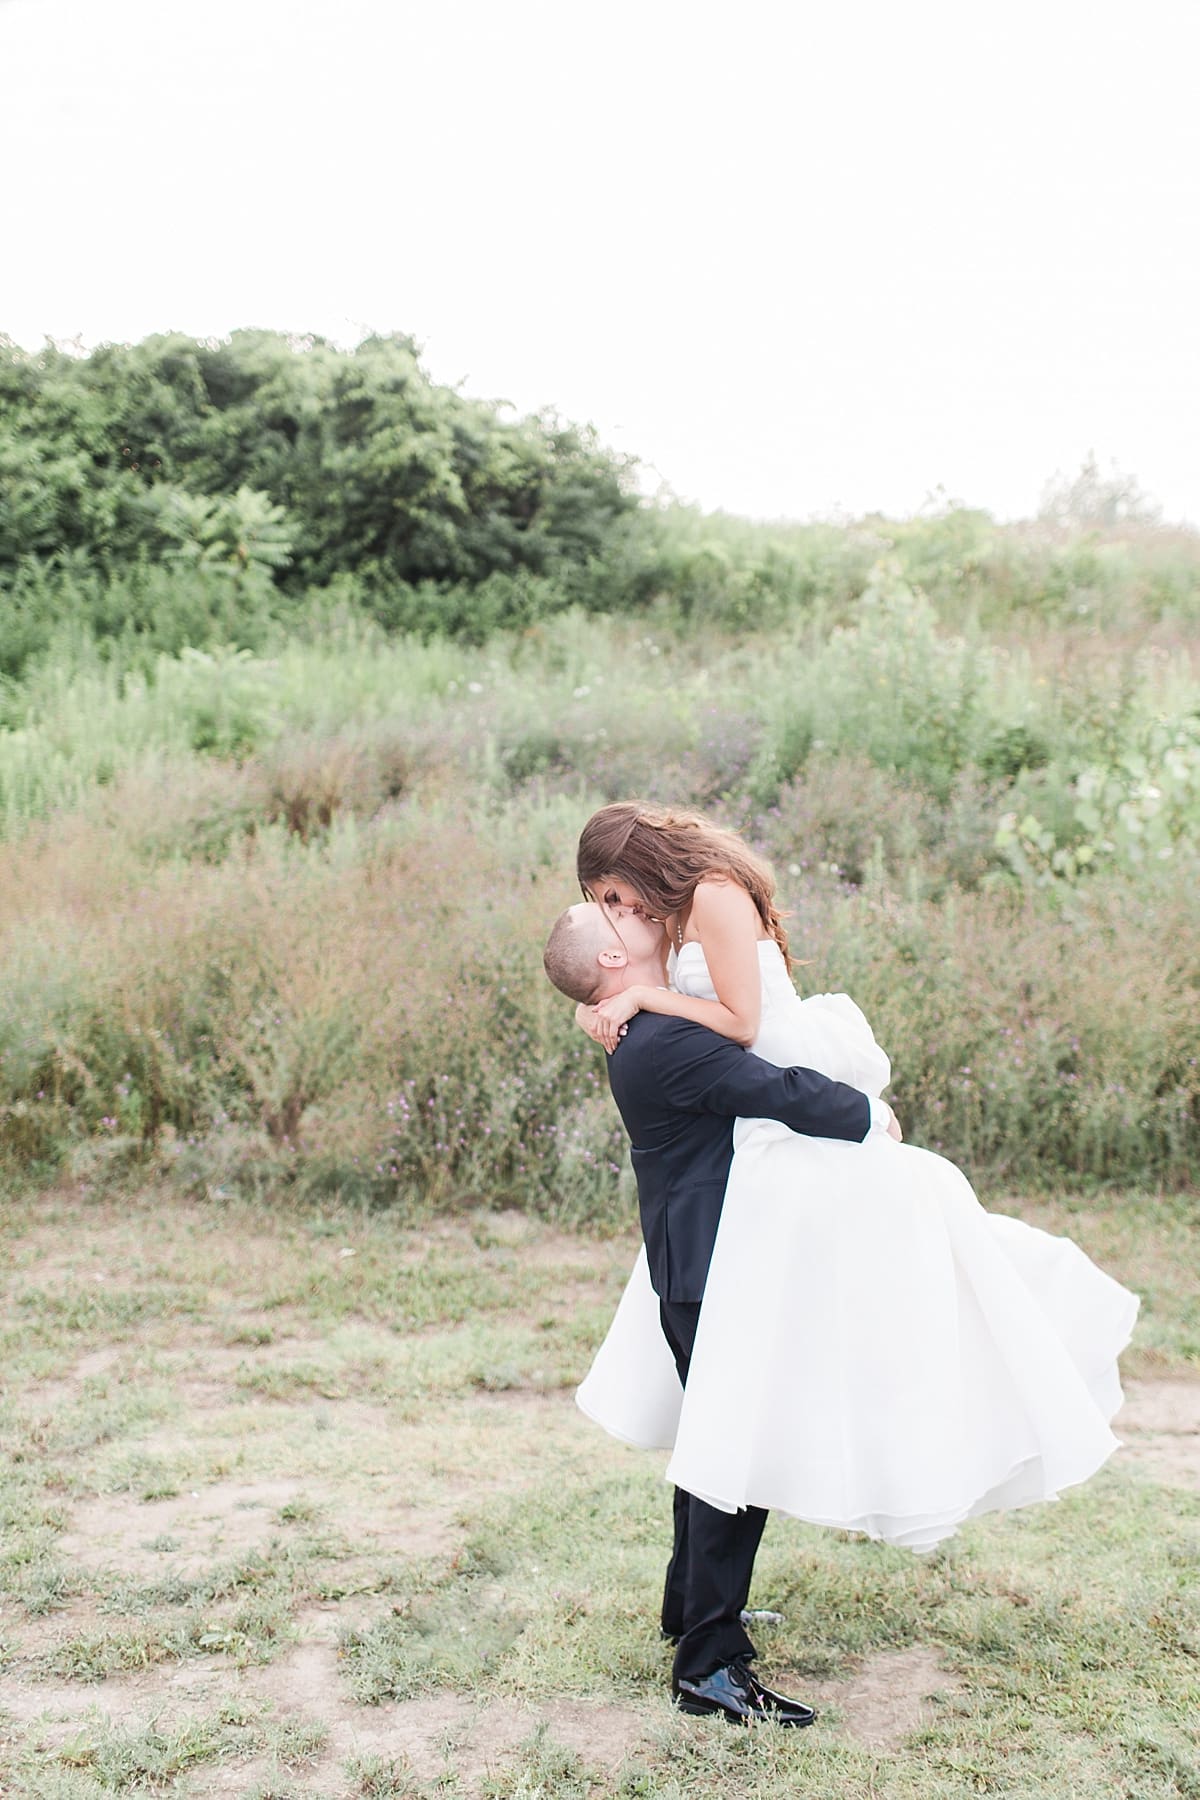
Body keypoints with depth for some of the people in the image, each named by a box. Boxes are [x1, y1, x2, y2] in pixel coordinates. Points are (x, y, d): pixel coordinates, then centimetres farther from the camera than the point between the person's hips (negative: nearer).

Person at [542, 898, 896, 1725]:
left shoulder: (654, 1032, 12)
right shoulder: (667, 1041, -22)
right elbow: (781, 1093, -25)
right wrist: (870, 1116, -9)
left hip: (698, 1274, 11)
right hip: (713, 1277, -11)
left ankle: (692, 1606, 39)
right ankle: (709, 1663, 0)